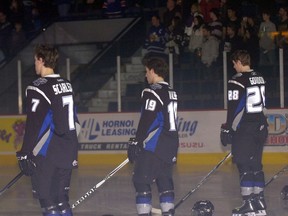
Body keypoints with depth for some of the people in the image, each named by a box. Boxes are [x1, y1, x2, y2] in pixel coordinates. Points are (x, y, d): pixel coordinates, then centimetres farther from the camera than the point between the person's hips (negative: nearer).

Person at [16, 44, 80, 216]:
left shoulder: (38, 88, -13)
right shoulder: (67, 85, 12)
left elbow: (34, 126, -17)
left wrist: (25, 154, -12)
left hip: (47, 155, -8)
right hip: (67, 154, 8)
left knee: (48, 202, -3)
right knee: (62, 200, 15)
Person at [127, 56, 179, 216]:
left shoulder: (152, 92, -12)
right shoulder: (171, 93, 15)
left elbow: (146, 121, -18)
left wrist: (136, 143, -14)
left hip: (152, 146, -9)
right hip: (170, 145, 9)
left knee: (141, 180, -6)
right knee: (165, 180, 11)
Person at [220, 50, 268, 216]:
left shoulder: (237, 81, -15)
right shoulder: (260, 78, 10)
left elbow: (233, 108, -17)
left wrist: (227, 130, -13)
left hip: (243, 131, -8)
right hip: (260, 128, 8)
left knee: (244, 166, -4)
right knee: (256, 165, 12)